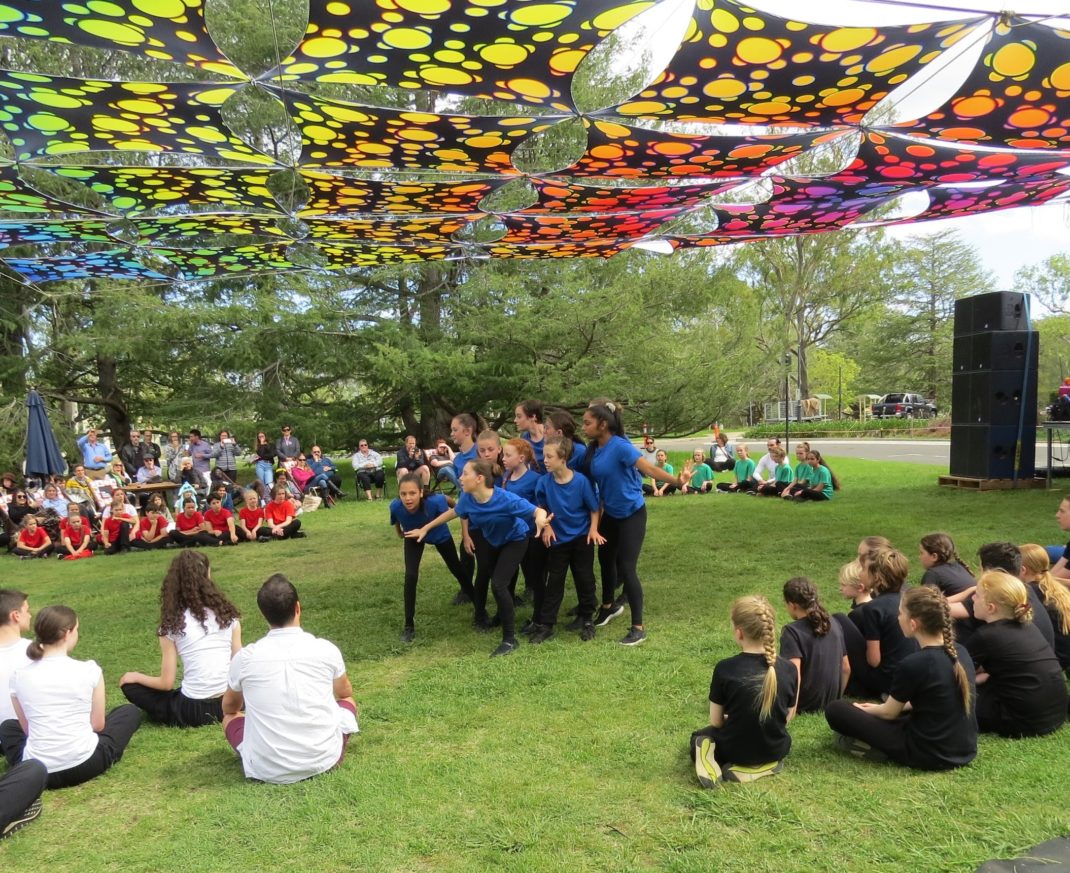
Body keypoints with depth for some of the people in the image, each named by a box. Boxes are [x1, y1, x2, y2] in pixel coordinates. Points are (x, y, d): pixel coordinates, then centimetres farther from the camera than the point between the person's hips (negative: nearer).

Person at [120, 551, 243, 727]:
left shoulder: (172, 624, -4)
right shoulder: (228, 614, 2)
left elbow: (166, 683, -2)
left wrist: (135, 677, 16)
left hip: (193, 710, -2)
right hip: (230, 703, 2)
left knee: (130, 684, 14)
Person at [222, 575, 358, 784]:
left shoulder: (245, 657, -5)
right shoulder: (326, 649, -5)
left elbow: (229, 707, 17)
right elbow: (345, 692, 18)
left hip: (268, 770, 0)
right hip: (324, 759, 0)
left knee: (230, 716, 26)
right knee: (347, 701, 28)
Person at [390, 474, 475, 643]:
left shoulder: (434, 502, -45)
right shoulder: (395, 506, -37)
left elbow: (445, 499, -20)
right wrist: (400, 533, 8)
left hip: (440, 536, -1)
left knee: (456, 568, 19)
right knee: (411, 576, -15)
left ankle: (474, 597, 49)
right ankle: (409, 625, 0)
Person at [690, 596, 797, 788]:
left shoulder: (724, 668, -22)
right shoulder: (788, 669, -14)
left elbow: (716, 721, -12)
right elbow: (788, 716, 0)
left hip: (734, 750, -2)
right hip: (776, 749, 3)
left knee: (699, 737, 30)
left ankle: (711, 763, -5)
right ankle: (766, 765, 7)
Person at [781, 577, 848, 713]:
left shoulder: (792, 631, -19)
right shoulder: (834, 624, 2)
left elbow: (795, 676, -27)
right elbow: (846, 669, 8)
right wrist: (836, 698, 19)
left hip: (806, 705, -7)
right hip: (831, 703, 7)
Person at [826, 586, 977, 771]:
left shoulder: (914, 664, -23)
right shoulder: (961, 652, -2)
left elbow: (889, 713, -6)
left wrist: (865, 710, 16)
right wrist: (878, 708, 21)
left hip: (929, 756, -7)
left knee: (835, 710, -4)